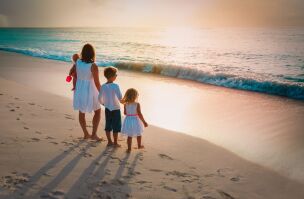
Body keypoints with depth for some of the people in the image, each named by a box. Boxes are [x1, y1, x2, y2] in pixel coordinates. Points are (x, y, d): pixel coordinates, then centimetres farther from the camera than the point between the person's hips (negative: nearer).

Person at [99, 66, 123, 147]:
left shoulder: (103, 86, -3)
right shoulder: (115, 86, -18)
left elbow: (100, 98, 0)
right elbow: (120, 97, -24)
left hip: (107, 109, 5)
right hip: (115, 109, -5)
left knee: (108, 126, 15)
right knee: (116, 127, 6)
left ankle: (109, 141, 23)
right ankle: (115, 143, 12)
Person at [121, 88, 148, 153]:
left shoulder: (125, 104, -6)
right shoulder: (137, 104, -17)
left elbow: (125, 113, 3)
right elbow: (139, 114, -18)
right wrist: (144, 122, -11)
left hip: (128, 120, 3)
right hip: (135, 121, -2)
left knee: (129, 136, 13)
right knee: (138, 134, 21)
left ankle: (129, 148, 14)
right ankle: (139, 145, 38)